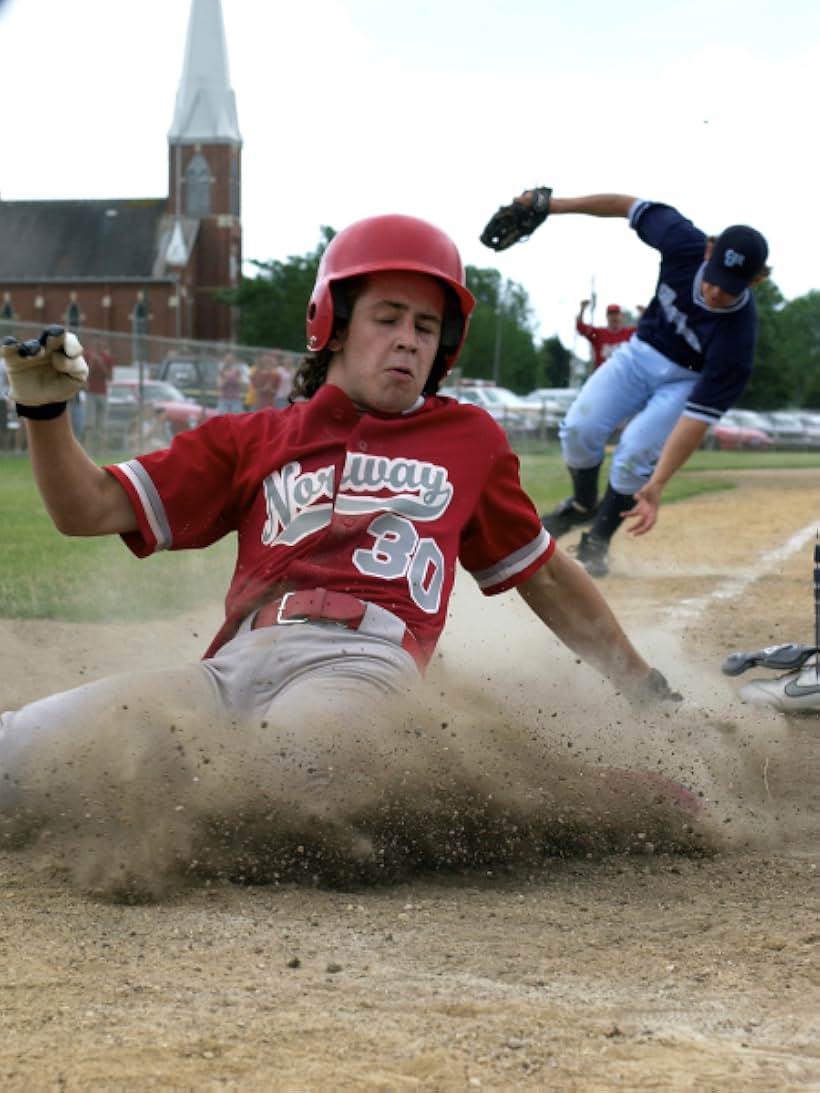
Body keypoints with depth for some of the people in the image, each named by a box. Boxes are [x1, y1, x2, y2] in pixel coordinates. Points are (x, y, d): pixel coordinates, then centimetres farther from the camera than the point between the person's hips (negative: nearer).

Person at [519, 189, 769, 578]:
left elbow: (698, 418, -36)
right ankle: (582, 506, 18)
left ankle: (597, 542, 4)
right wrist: (558, 205, -7)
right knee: (580, 429, -14)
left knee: (635, 453, -22)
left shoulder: (737, 340, -36)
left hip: (688, 380, -3)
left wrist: (656, 487, -42)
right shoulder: (685, 243, -29)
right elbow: (631, 206, -10)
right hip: (641, 350, 3)